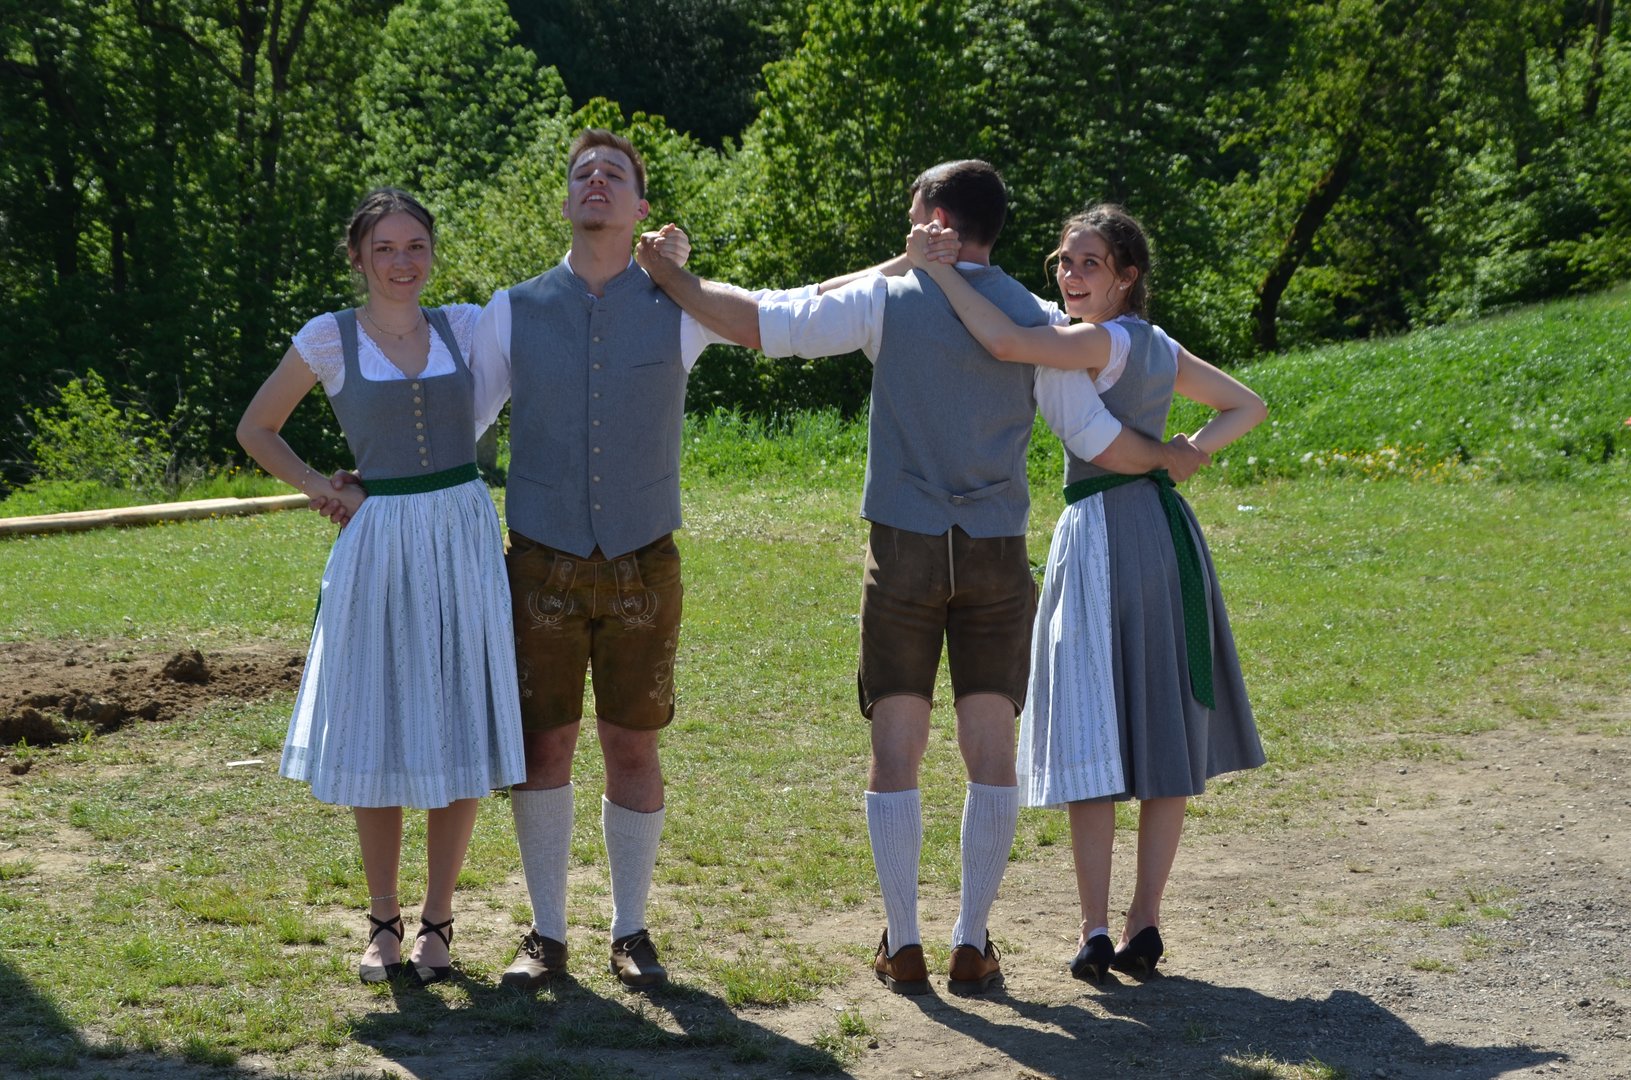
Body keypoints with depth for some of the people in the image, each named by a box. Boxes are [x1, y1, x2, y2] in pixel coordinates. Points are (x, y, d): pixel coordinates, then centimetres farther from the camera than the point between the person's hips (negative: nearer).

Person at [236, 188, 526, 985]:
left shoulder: (464, 327, 5)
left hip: (464, 540, 2)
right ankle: (383, 923, 16)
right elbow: (256, 429, 13)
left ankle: (437, 923, 14)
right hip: (379, 546, -1)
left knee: (461, 736, 3)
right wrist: (319, 489, 2)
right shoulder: (328, 340, 0)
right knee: (379, 735, 3)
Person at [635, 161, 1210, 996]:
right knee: (991, 748, 5)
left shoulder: (889, 300, -3)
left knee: (896, 747, 4)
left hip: (904, 549, -2)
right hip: (997, 553, 2)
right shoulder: (1035, 321, 3)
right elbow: (1098, 442, 2)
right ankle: (972, 945, 6)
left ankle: (902, 945, 6)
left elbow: (756, 323, -6)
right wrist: (1170, 458, 22)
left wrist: (667, 276, 7)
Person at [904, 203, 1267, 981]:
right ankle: (1144, 924, 13)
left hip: (1105, 535, -8)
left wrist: (935, 268, -21)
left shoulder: (1105, 342, -12)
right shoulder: (1160, 349, 13)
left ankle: (1095, 932, -4)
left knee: (1093, 737, -3)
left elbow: (1006, 341, -29)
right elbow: (1247, 406, 25)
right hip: (1164, 531, 8)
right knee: (1164, 735, 9)